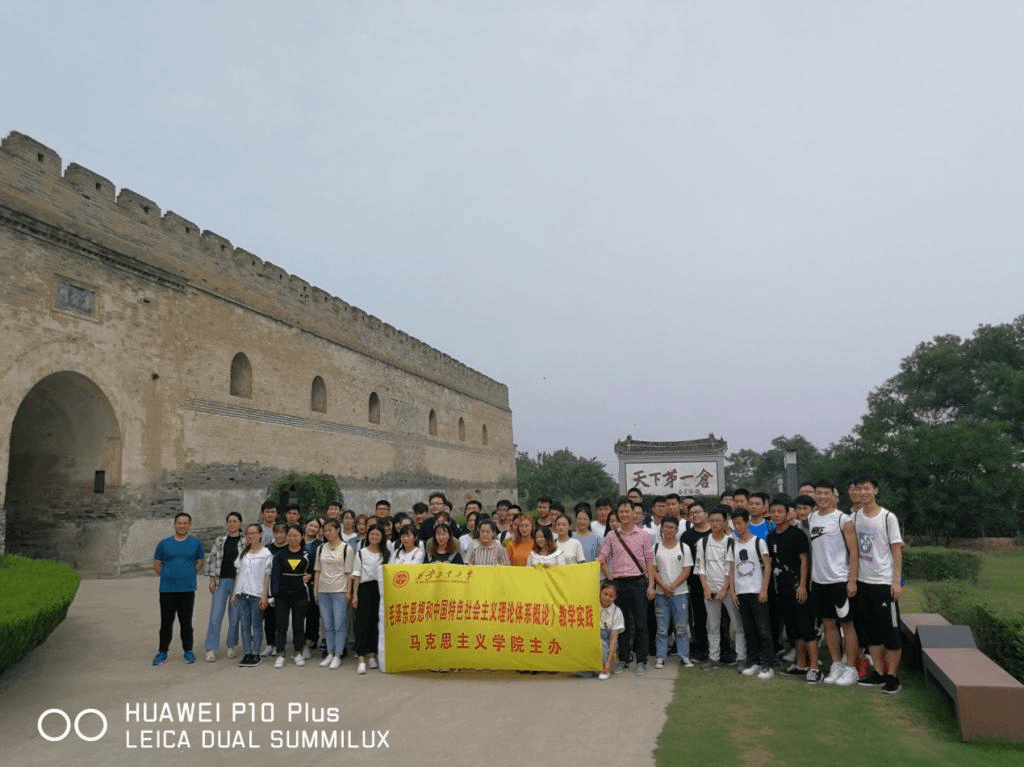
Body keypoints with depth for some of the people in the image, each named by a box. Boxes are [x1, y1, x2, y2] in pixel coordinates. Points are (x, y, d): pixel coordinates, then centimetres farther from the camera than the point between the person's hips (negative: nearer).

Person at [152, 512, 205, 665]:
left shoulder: (196, 543, 4)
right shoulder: (164, 543, 4)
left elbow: (199, 563, 13)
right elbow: (156, 565, 11)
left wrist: (189, 575, 3)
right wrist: (167, 577, 5)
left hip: (187, 589, 0)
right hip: (167, 589, 0)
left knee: (186, 622, 7)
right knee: (166, 622, 5)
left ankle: (188, 651, 18)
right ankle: (162, 651, 19)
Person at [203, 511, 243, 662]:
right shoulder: (219, 541, 6)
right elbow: (211, 560, 7)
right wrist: (212, 580, 0)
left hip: (238, 582, -1)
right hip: (221, 582, 1)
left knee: (235, 616, 7)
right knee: (215, 616, -1)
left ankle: (231, 646, 22)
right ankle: (211, 649, 5)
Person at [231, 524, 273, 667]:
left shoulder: (266, 553, -2)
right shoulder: (243, 552, 12)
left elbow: (267, 576, -4)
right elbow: (238, 573, 15)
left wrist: (264, 596, -9)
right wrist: (234, 593, 10)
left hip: (257, 594, -4)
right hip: (242, 593, 5)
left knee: (256, 624, 0)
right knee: (244, 624, 5)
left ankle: (256, 655, 7)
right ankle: (246, 654, 12)